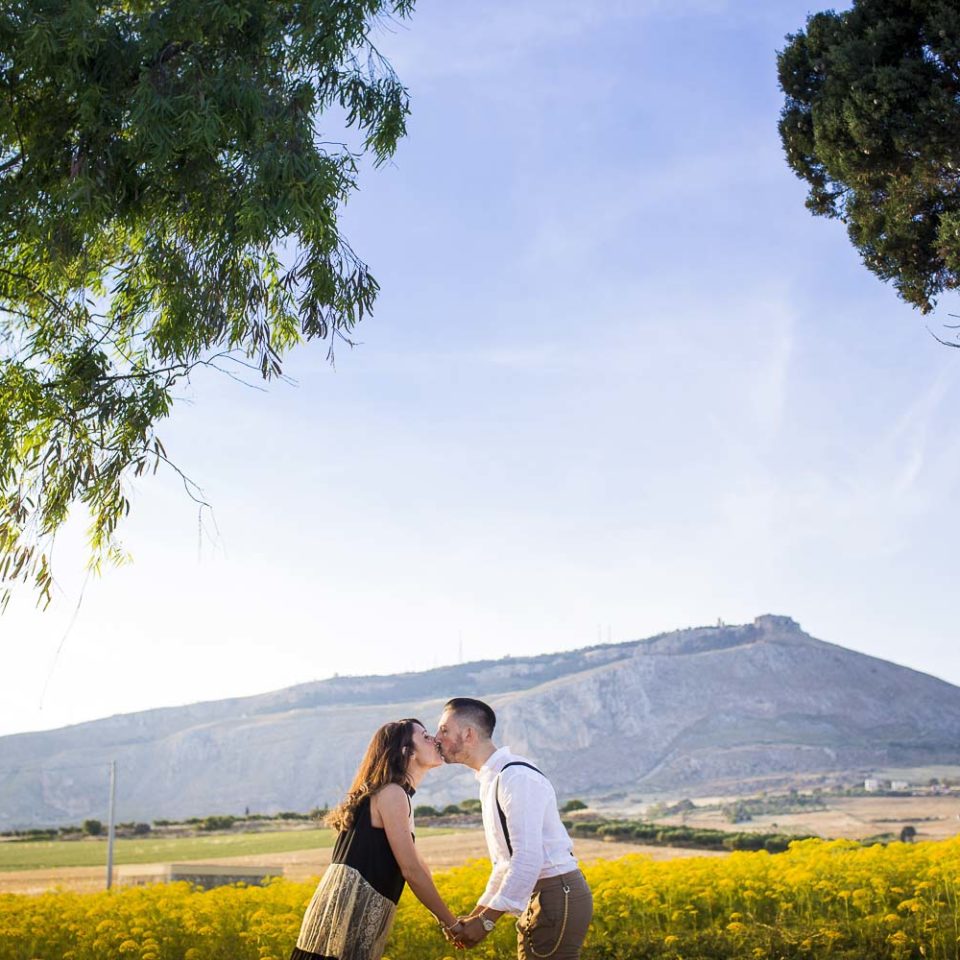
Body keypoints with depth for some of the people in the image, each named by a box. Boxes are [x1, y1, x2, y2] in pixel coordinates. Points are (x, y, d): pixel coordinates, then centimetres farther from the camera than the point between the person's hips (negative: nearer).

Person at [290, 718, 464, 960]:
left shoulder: (397, 796, 20)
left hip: (355, 908, 9)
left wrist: (445, 918, 17)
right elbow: (411, 870, -13)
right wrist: (452, 924, -5)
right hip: (349, 908, -9)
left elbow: (415, 864, 21)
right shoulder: (391, 793, -9)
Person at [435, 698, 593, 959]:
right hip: (536, 897, 10)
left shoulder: (516, 777, -17)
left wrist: (486, 921, -21)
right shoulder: (491, 780, 14)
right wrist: (475, 916, 14)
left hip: (557, 895, -10)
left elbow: (528, 858, -24)